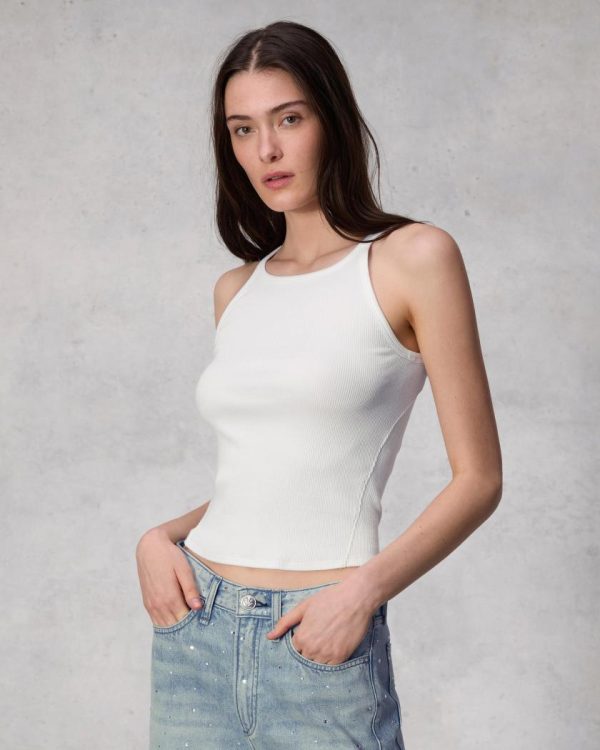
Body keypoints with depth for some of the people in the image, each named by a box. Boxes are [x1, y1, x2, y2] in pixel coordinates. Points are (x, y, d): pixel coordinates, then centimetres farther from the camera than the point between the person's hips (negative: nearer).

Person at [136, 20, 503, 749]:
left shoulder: (413, 258, -5)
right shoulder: (236, 289, 9)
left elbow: (478, 478, -6)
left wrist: (365, 587, -17)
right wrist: (160, 537, 0)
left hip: (320, 643, -4)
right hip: (193, 632, 5)